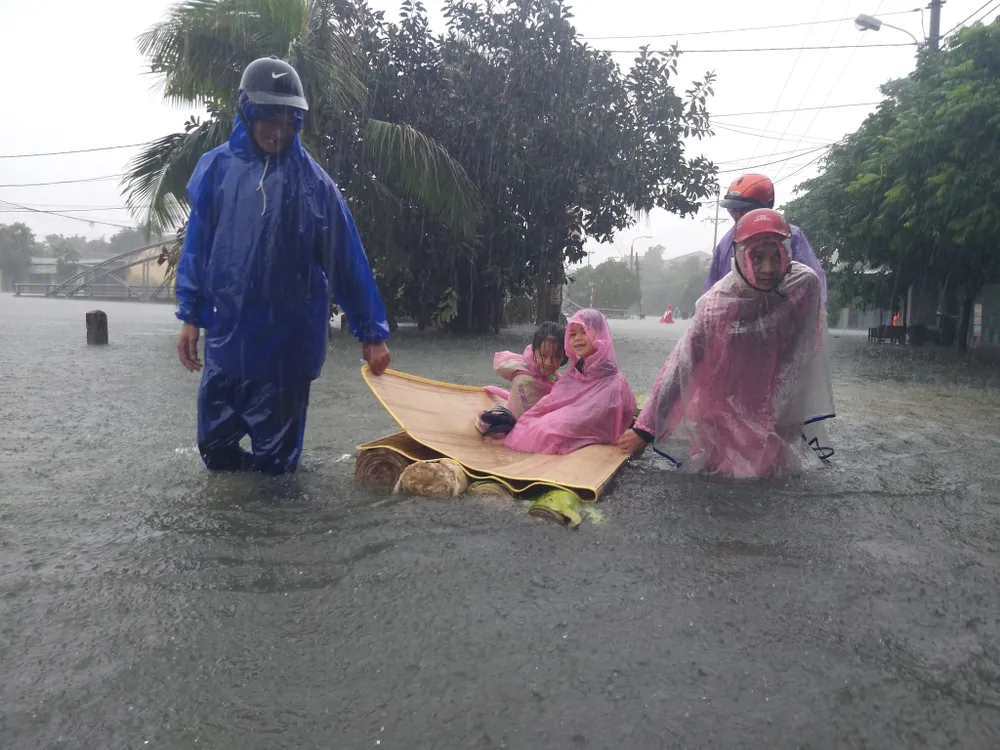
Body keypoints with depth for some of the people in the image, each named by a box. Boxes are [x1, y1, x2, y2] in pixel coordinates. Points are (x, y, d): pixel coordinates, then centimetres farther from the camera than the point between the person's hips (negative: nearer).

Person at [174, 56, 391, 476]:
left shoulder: (313, 181, -3)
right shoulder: (217, 168, 2)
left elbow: (347, 261, -2)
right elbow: (197, 246, 7)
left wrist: (371, 332, -2)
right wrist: (190, 316, 4)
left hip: (288, 340, -2)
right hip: (226, 335, 2)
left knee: (276, 456, 7)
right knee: (215, 445, 12)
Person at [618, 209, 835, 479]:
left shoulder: (805, 284, -18)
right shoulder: (717, 304, -24)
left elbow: (800, 354, -3)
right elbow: (679, 367, -21)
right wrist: (644, 428, -19)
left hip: (778, 414, 2)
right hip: (723, 411, -2)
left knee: (771, 471, 13)